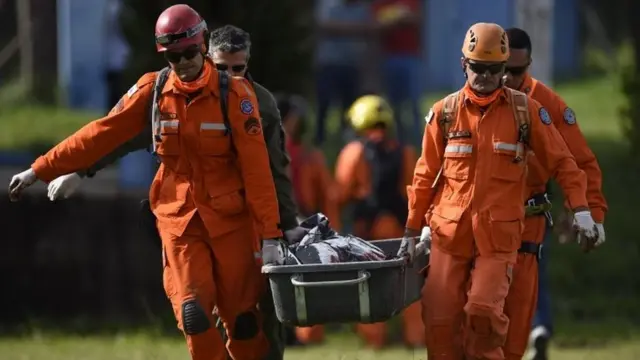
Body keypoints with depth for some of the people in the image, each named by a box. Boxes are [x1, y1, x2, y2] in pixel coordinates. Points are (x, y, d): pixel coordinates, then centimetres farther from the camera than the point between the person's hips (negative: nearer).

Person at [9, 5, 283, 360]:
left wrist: (270, 234, -15)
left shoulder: (235, 94, -9)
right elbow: (101, 135, 4)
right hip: (178, 218, 2)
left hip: (231, 219, -1)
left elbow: (256, 168, -11)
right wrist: (39, 170, 3)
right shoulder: (151, 91, -1)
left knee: (242, 318, 1)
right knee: (194, 314, -12)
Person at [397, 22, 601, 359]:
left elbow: (561, 161, 6)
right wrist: (411, 231, 12)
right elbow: (425, 175, 11)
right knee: (440, 318, -3)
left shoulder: (525, 110, 2)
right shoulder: (445, 113, 5)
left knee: (484, 310, -18)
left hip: (499, 235, -2)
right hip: (450, 232, 2)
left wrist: (581, 210, -4)